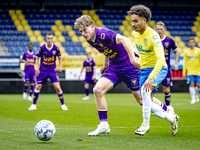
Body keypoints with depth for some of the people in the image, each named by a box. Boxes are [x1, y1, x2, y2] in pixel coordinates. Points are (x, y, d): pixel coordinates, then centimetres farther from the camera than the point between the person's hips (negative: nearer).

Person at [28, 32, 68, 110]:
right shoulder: (42, 48, -8)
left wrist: (60, 66, -2)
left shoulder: (56, 48, -6)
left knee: (57, 87, -11)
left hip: (52, 71, 0)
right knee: (37, 87, -4)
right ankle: (34, 105, 11)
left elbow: (59, 57, 10)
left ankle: (63, 105, 4)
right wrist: (37, 68, -7)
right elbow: (37, 58, 4)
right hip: (43, 71, 0)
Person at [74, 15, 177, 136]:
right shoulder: (90, 39, 2)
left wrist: (132, 59, -46)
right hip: (114, 67, 8)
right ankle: (104, 125, -3)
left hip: (129, 66, -8)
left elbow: (125, 40, -38)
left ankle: (168, 112, 21)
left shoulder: (102, 33, -26)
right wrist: (106, 64, 21)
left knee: (142, 99, -2)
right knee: (98, 90, -12)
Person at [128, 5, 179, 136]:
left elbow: (161, 59, -36)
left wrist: (151, 78, -45)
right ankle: (172, 119, 24)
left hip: (158, 68, -7)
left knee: (145, 90, -34)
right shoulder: (135, 33, -1)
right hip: (144, 70, 7)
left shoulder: (153, 36, -25)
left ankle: (146, 124, -23)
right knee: (147, 105, 1)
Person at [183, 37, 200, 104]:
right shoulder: (186, 52, 6)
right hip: (190, 71, 0)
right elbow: (185, 63, 10)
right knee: (191, 84, -11)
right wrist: (184, 73, 6)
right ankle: (193, 98, -3)